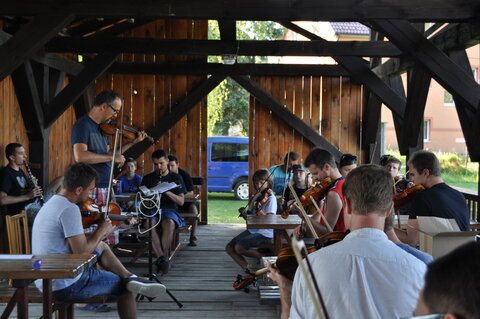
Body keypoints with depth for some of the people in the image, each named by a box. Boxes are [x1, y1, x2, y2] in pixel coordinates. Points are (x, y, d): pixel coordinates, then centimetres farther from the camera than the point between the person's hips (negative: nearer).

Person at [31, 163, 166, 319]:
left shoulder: (51, 204, 8)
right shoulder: (70, 209, -22)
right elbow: (82, 253, -23)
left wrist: (98, 235, 6)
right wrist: (101, 232, -8)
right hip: (66, 286, -9)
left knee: (102, 247, 22)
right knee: (126, 289, 8)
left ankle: (130, 277, 9)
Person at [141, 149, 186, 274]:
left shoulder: (176, 177, 13)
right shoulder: (147, 178, 20)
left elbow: (181, 201, 5)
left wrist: (167, 192, -12)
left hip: (169, 209, -1)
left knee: (169, 223, -39)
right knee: (149, 223, -36)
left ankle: (161, 258, -32)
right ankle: (162, 258, -41)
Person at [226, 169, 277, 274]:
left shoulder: (270, 198, -12)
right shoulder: (256, 197, 12)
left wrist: (258, 209, -37)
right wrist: (244, 213, -5)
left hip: (264, 233, -8)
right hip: (252, 230, 8)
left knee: (239, 247, -24)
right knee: (229, 247, -1)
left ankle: (263, 257, -2)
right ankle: (248, 269, -1)